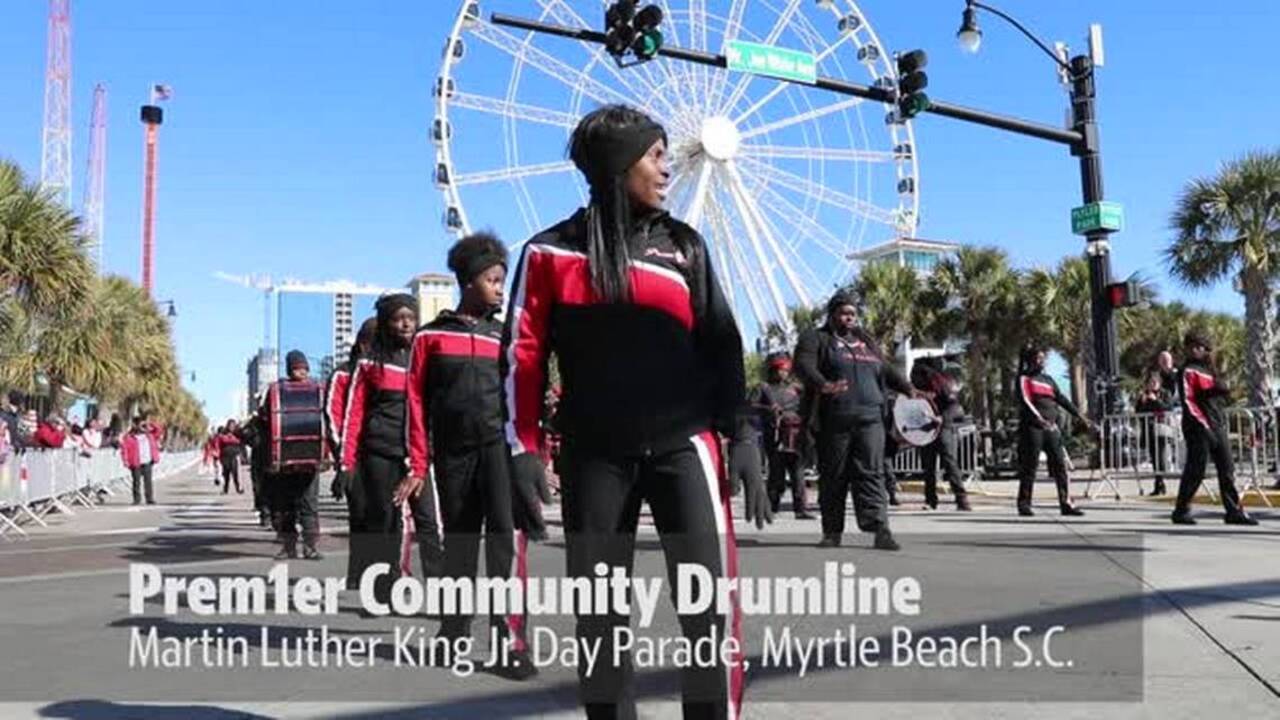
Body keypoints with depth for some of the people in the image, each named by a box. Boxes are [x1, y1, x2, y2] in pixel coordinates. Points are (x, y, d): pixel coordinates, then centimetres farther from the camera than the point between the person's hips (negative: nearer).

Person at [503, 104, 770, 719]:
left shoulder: (683, 244, 9)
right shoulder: (551, 251, 3)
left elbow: (720, 345, 9)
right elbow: (522, 356, 3)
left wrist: (741, 435, 2)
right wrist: (524, 450, -3)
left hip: (682, 443, 1)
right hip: (595, 454, 0)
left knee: (709, 604, -5)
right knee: (599, 612, 8)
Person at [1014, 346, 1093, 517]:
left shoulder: (1048, 379, 21)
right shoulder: (1024, 379, 1)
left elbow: (1062, 399, 20)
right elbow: (1025, 401, -13)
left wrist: (1080, 417, 11)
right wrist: (1040, 420, -26)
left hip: (1051, 427, 6)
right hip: (1032, 426, -6)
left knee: (1060, 464, -1)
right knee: (1030, 466, -3)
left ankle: (1066, 503, 0)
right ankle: (1024, 504, 5)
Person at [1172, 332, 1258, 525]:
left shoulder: (1209, 368, 18)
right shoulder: (1188, 371, -6)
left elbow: (1223, 392, 24)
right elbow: (1187, 400, -13)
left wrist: (1221, 389, -1)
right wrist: (1203, 424, -20)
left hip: (1217, 424, 8)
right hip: (1198, 427, -8)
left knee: (1227, 469, 6)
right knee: (1196, 470, -5)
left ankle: (1234, 511, 10)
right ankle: (1181, 511, 4)